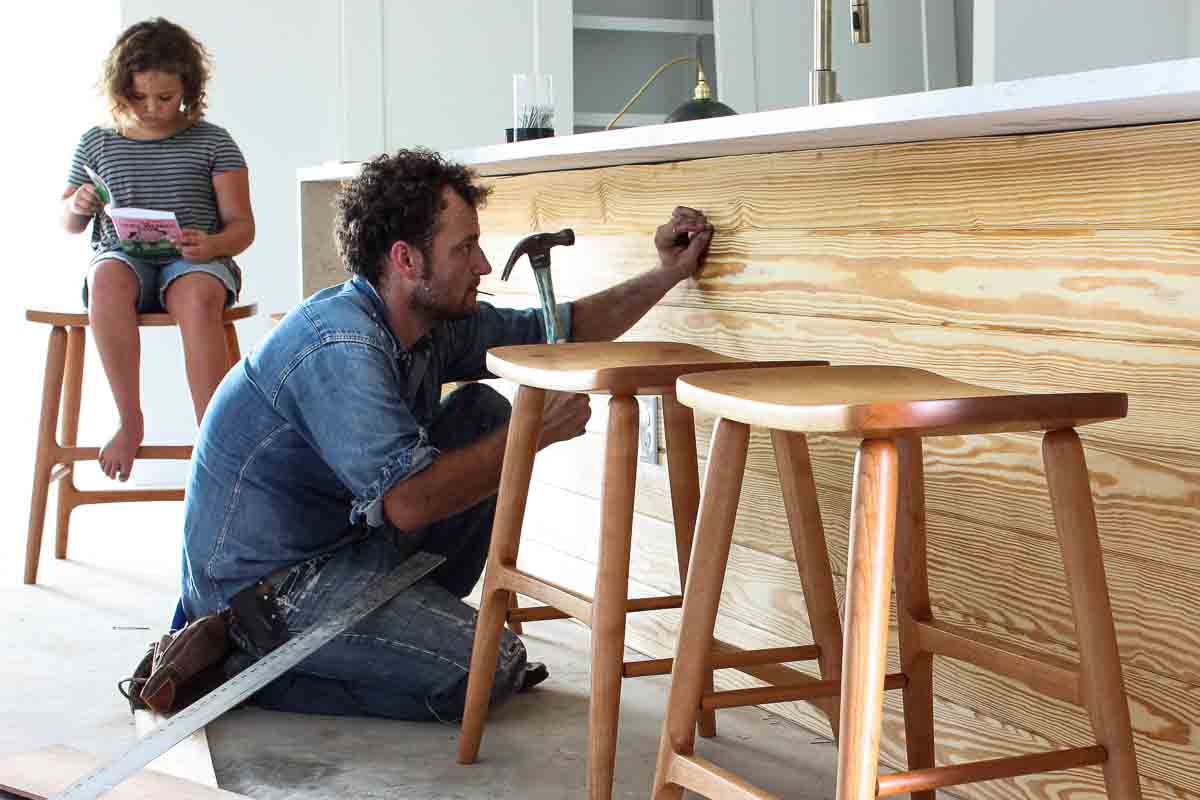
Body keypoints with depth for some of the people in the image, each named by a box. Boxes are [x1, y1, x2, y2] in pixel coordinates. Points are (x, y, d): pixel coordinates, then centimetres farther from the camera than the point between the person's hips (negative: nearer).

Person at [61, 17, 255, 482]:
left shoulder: (213, 143, 8)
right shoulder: (96, 143, 14)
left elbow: (242, 227, 5)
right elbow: (68, 223, 22)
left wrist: (212, 245, -19)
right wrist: (78, 207, -3)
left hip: (194, 261, -1)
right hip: (123, 257, 2)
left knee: (197, 297, -39)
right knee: (107, 279, -37)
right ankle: (130, 421, -28)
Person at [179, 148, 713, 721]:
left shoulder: (430, 321, 1)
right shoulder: (340, 345, -27)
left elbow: (561, 332, 14)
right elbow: (408, 501, -33)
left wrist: (667, 274, 6)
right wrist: (536, 432, -24)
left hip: (345, 539, 10)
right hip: (264, 584, -9)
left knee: (485, 412, 5)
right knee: (490, 669, -17)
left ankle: (410, 622, 10)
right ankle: (246, 667, -5)